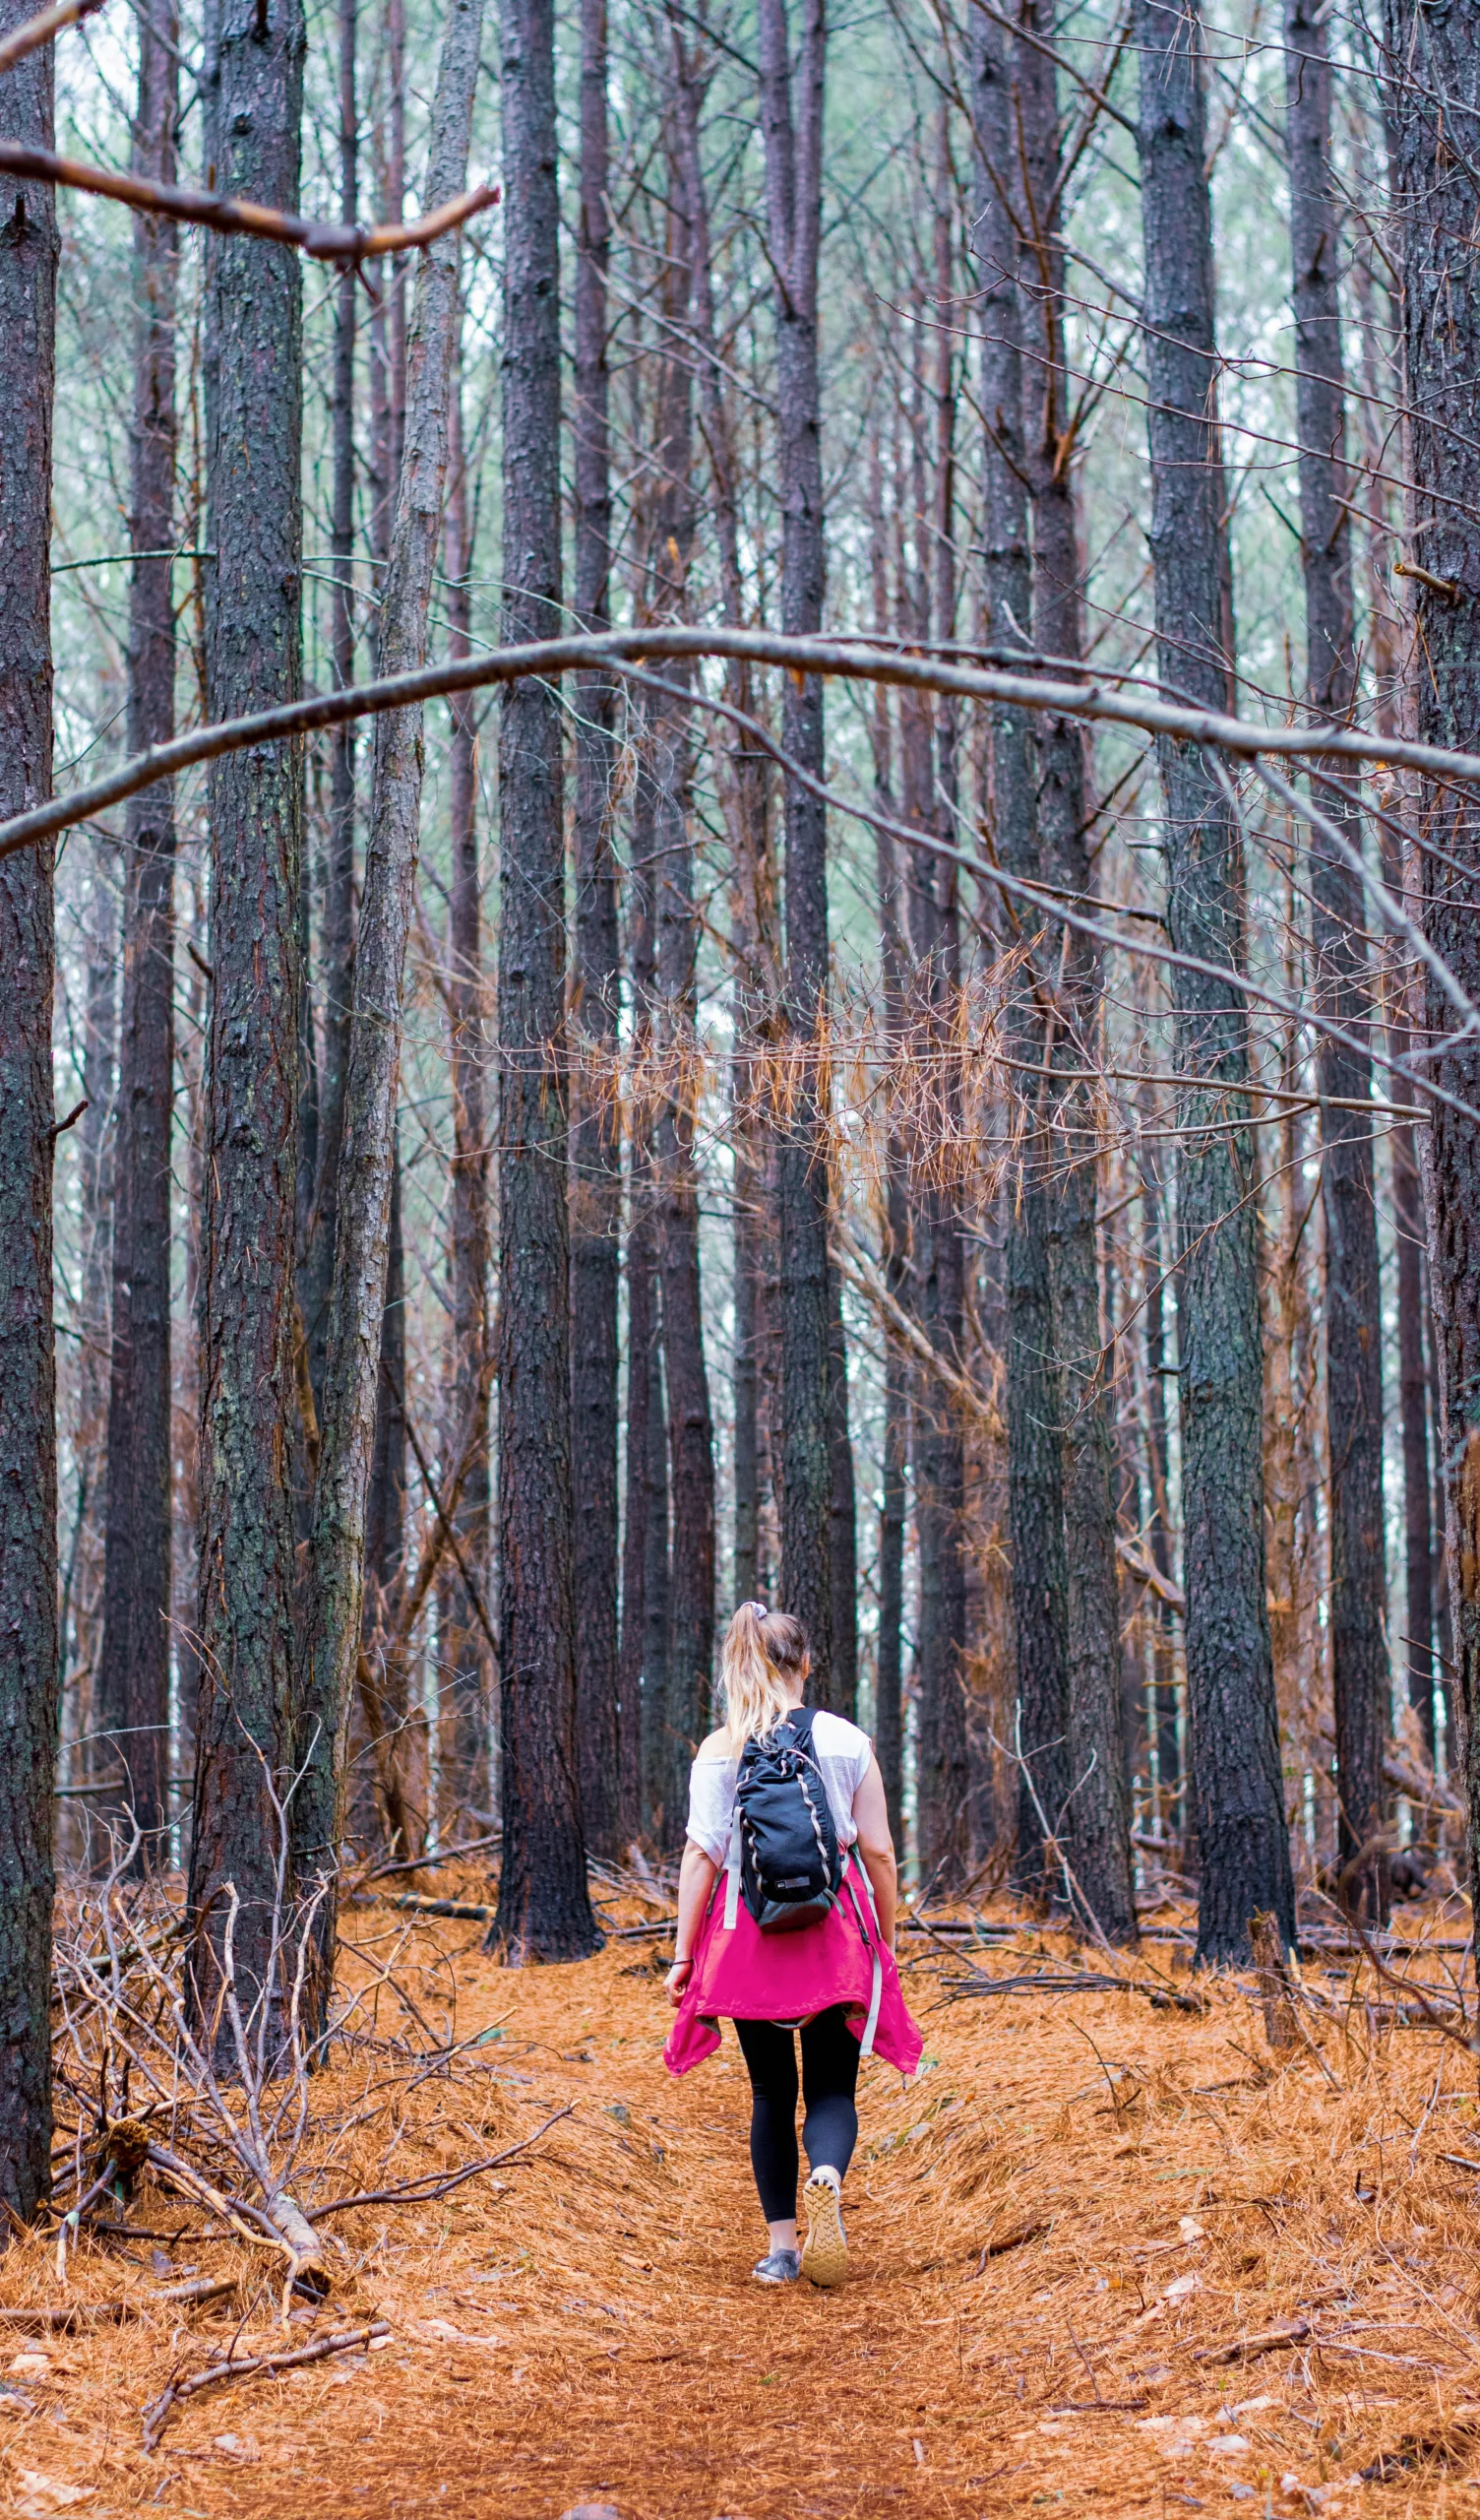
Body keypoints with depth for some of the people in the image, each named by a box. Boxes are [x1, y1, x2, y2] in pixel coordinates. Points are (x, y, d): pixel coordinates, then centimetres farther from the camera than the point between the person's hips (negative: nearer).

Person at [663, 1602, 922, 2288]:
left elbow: (701, 1853, -4)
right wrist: (886, 1943, 13)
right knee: (832, 2087, 5)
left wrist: (682, 1954, 1)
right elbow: (879, 1852, 2)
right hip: (835, 1924, 0)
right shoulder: (847, 1741, 1)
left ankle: (781, 2246, 10)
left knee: (771, 2092, 13)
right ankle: (827, 2176, -26)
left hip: (747, 1931, 1)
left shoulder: (719, 1749, -1)